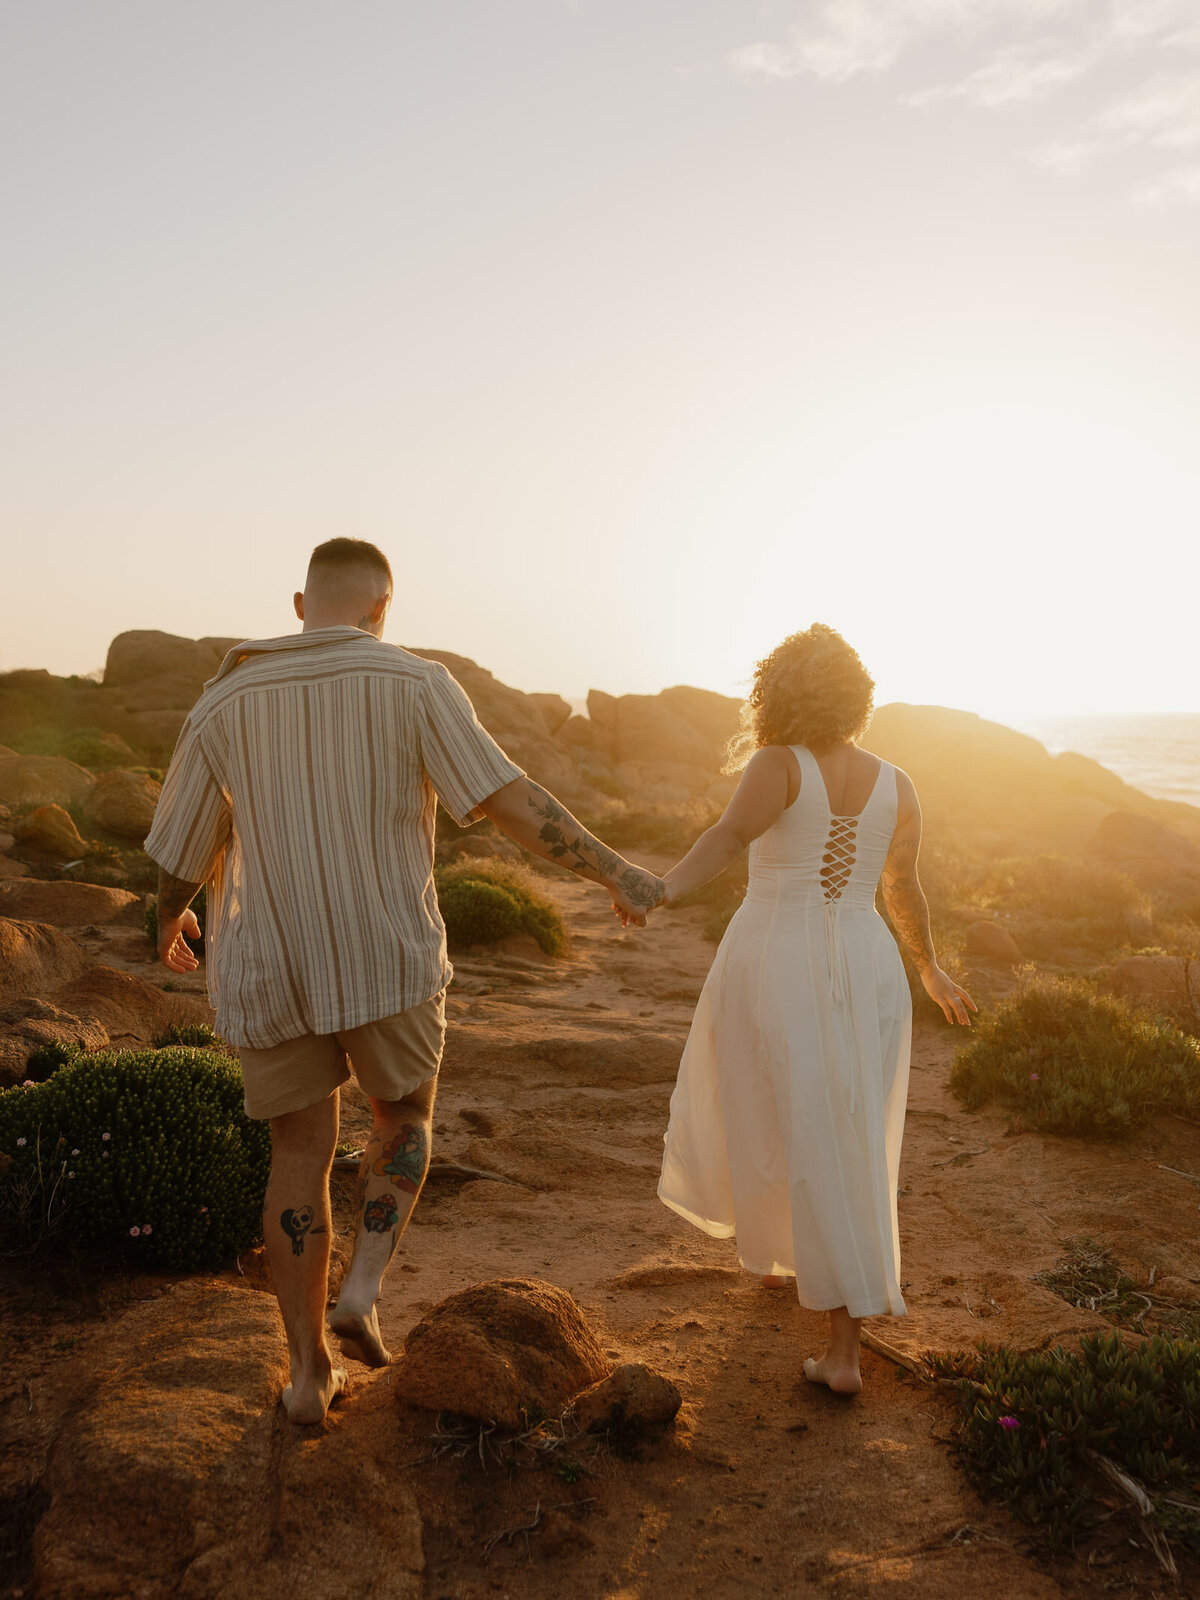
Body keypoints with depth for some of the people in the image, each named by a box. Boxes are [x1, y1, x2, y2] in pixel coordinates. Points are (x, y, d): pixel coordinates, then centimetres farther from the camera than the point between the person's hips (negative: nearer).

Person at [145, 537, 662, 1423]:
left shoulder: (223, 704, 2)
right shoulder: (412, 684, -7)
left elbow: (181, 849, 9)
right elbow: (511, 799, -13)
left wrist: (170, 919, 30)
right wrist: (615, 873, -5)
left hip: (270, 970, 3)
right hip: (388, 962, -2)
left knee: (301, 1154, 17)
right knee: (404, 1119, 24)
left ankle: (310, 1369, 21)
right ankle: (363, 1290, 5)